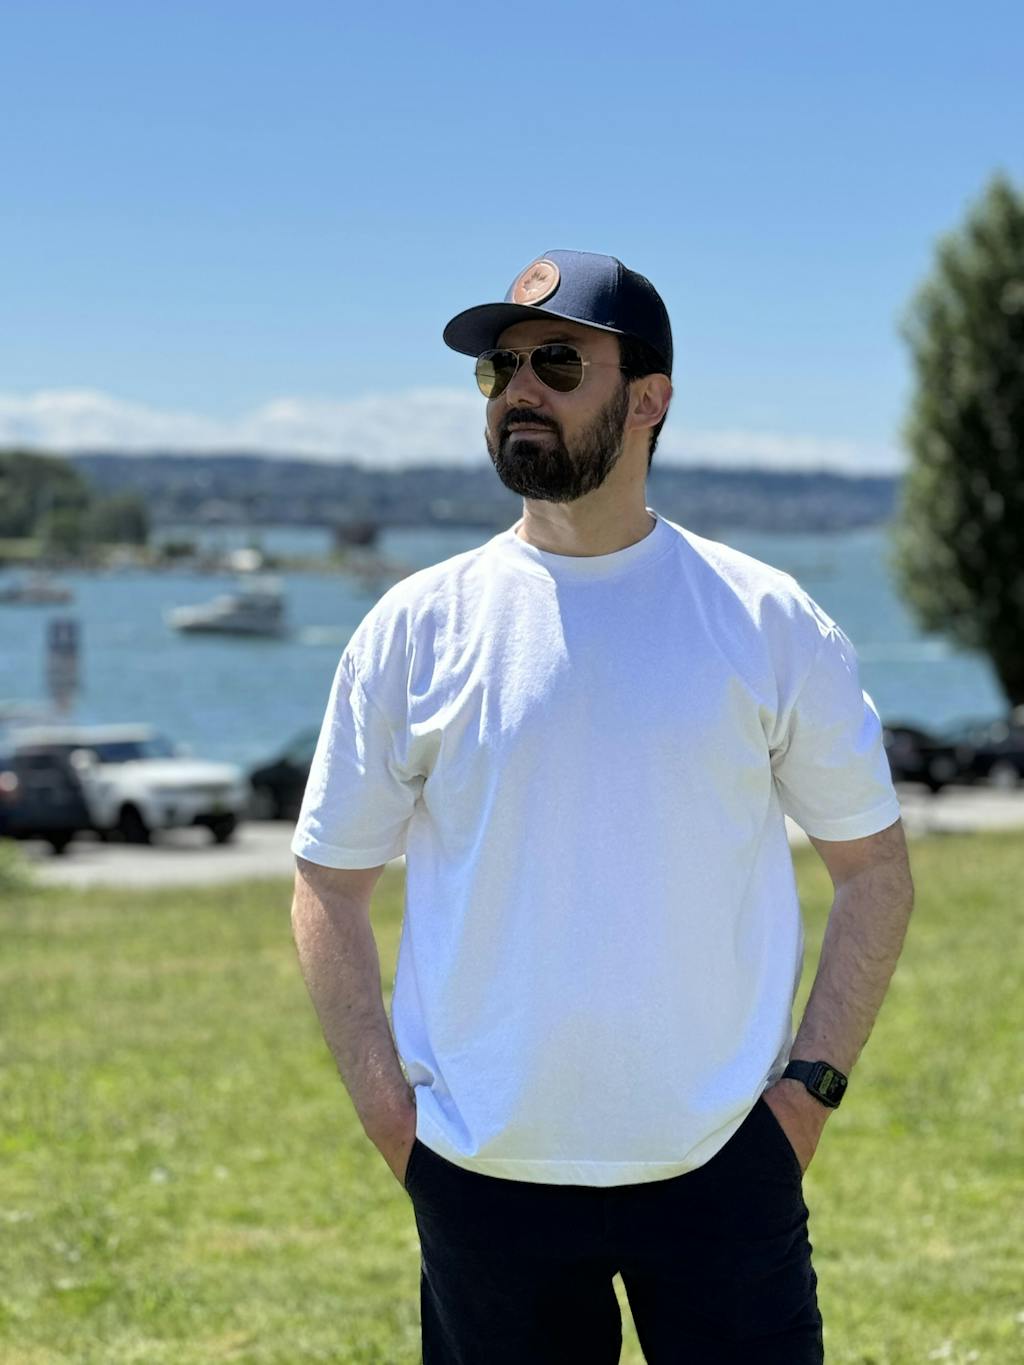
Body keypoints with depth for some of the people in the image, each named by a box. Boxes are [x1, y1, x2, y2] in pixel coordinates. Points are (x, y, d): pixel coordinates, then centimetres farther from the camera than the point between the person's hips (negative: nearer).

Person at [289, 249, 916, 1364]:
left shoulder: (768, 622, 2)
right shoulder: (418, 627, 2)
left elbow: (873, 866, 8)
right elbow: (328, 887, 7)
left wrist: (809, 1085, -2)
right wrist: (389, 1110, -2)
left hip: (721, 1166, 0)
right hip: (483, 1178, 0)